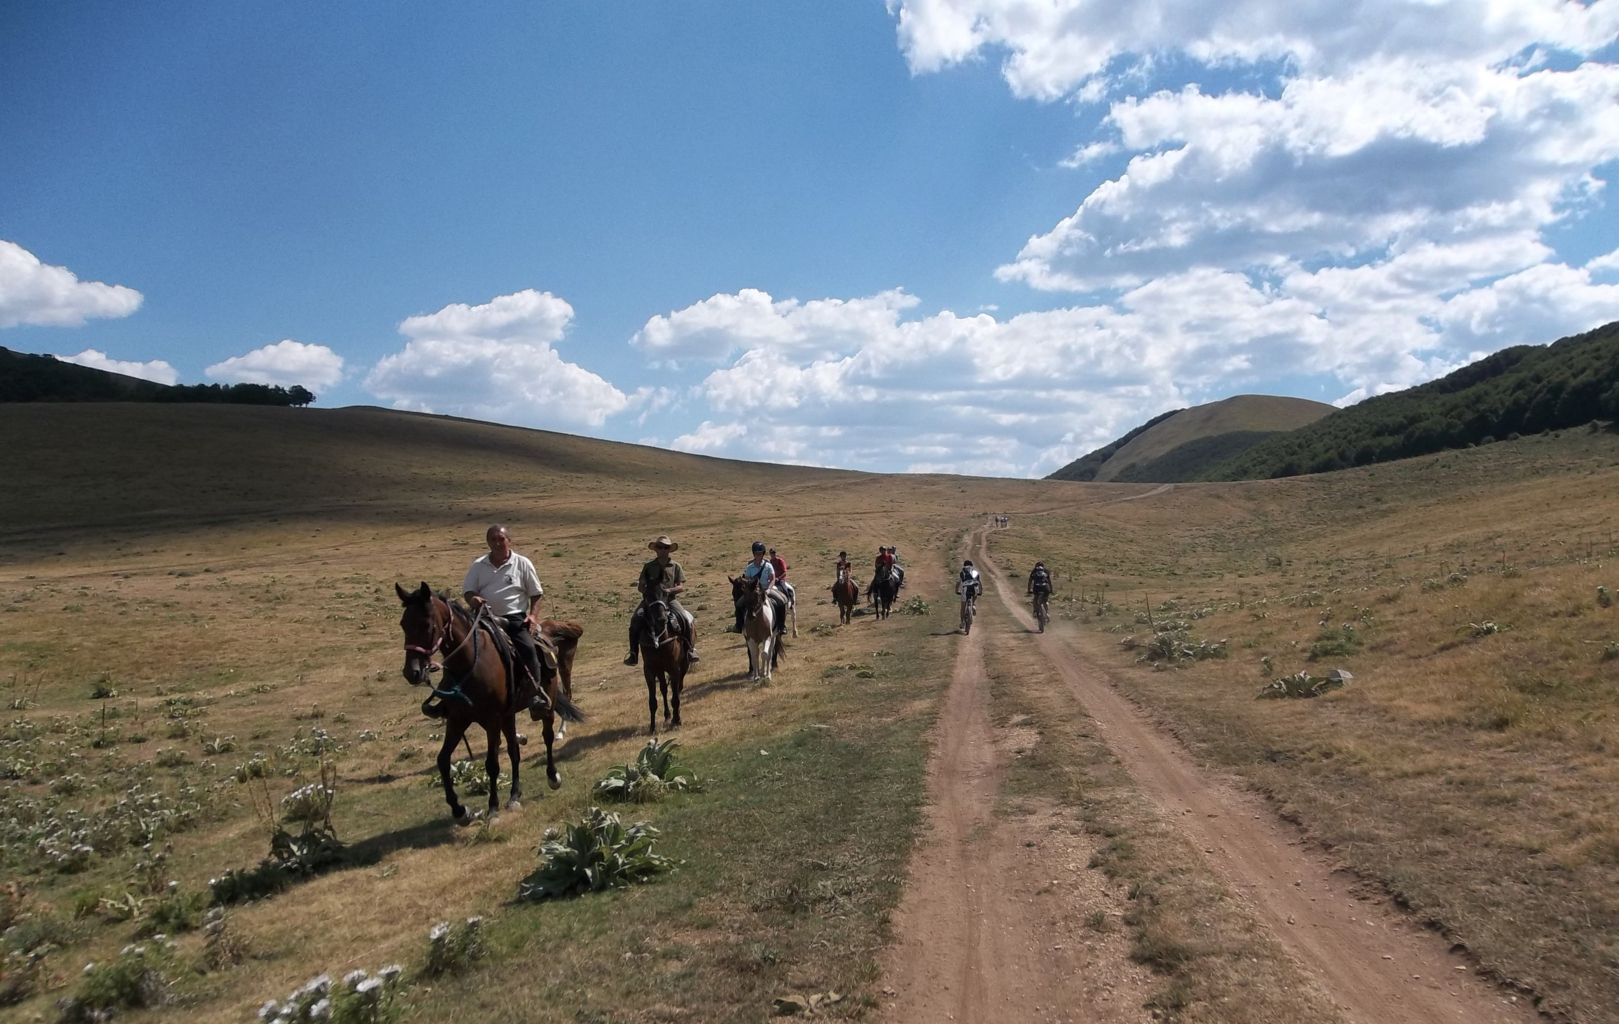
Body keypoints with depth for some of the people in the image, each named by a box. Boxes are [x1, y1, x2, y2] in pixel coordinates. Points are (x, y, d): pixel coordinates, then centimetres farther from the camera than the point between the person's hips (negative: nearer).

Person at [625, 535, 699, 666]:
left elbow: (681, 586, 2)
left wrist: (670, 590, -18)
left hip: (670, 599, 0)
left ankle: (690, 649, -6)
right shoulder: (648, 567, 9)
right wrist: (648, 592, -13)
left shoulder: (675, 566, 8)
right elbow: (640, 586, 9)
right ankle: (633, 654, -14)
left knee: (686, 620, -23)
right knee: (635, 620, -25)